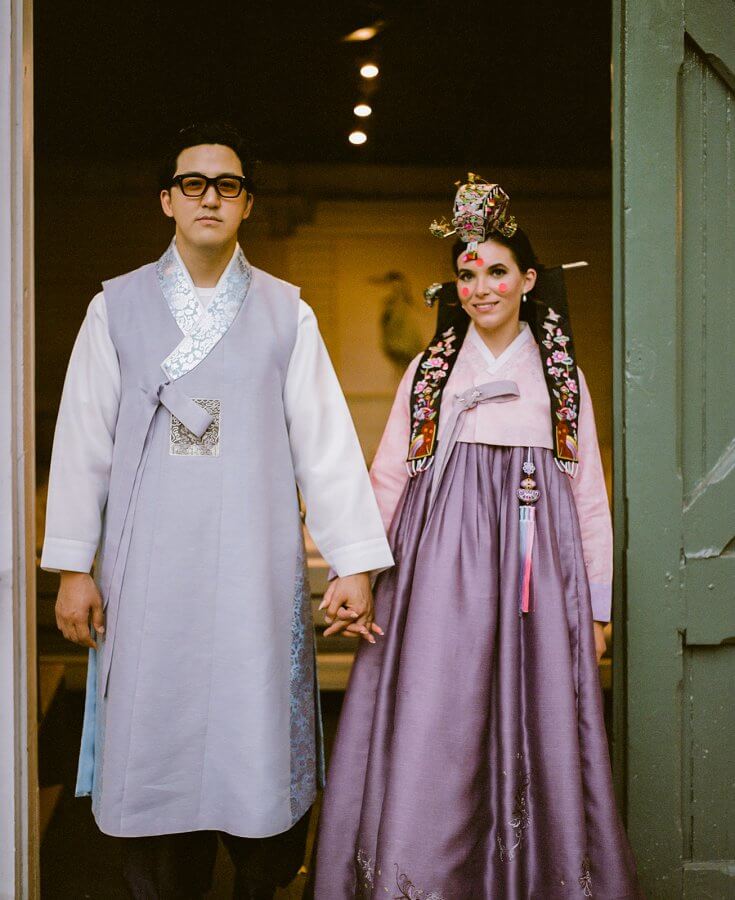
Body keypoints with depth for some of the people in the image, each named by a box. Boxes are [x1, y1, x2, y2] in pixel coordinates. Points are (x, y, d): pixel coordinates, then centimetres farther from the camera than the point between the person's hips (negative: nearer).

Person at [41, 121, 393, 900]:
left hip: (254, 567, 0)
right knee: (154, 743, 5)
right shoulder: (118, 307, 7)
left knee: (255, 737, 4)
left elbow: (326, 439, 1)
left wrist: (354, 564, -3)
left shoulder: (284, 313, 6)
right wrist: (72, 566, 3)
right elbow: (83, 439, 6)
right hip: (148, 568, 1)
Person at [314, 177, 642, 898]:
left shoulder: (563, 378, 12)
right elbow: (386, 480, 9)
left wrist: (597, 606, 7)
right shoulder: (427, 372, 11)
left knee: (532, 734, 3)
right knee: (431, 731, -5)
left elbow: (590, 495, 10)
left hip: (535, 572, 1)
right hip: (440, 571, 0)